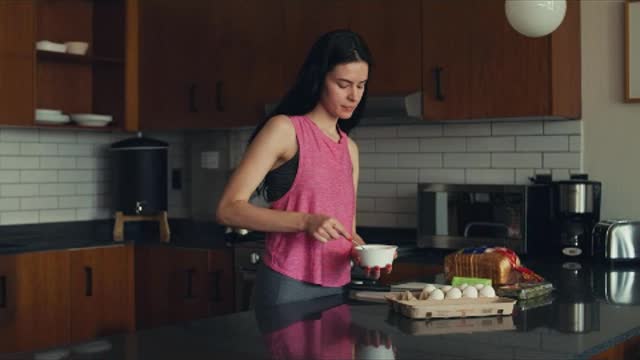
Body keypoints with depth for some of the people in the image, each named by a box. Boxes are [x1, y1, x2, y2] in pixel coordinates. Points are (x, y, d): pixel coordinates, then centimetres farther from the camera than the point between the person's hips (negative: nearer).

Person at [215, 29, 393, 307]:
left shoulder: (349, 148, 13)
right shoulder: (284, 129, -6)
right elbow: (228, 209, -14)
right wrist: (305, 222, -24)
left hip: (336, 289, 6)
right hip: (287, 286, -6)